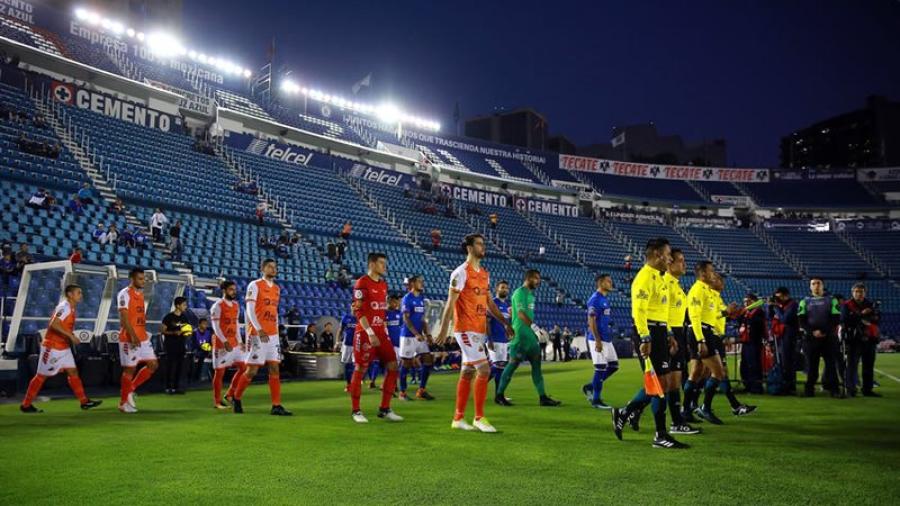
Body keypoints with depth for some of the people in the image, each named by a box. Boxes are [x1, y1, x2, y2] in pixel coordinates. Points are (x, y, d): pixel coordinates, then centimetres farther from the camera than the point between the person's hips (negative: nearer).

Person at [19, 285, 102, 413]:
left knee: (73, 372, 6)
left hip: (64, 347, 9)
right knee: (42, 375, 1)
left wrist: (70, 337, 9)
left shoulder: (71, 308, 11)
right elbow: (54, 324, -29)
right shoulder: (64, 307, -17)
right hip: (52, 347, -9)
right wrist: (70, 335, -28)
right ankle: (25, 405, 13)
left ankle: (84, 401, 7)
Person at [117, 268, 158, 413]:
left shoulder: (141, 294, 15)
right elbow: (124, 317, -18)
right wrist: (133, 336, -26)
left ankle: (130, 390, 18)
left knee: (153, 364, 5)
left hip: (143, 337, 8)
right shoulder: (124, 294, -11)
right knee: (130, 369, -1)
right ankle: (123, 403, 11)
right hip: (129, 338, -8)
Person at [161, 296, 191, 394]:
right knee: (170, 366, -4)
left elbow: (188, 330, 19)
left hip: (181, 345, 6)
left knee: (179, 366, 7)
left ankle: (176, 387, 14)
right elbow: (163, 331, -9)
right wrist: (174, 332, -21)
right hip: (171, 345, -6)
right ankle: (168, 387, 3)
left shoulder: (184, 317, 10)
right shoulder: (168, 317, -8)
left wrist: (189, 333, -3)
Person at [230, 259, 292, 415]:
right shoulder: (255, 285, -5)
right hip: (257, 334, -6)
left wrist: (276, 332, 15)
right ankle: (236, 398, 19)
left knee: (275, 369, 1)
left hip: (273, 335, 6)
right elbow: (250, 310, -12)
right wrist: (259, 329, -24)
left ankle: (276, 406, 0)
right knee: (252, 370, -2)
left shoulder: (277, 288, 16)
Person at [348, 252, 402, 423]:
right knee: (360, 370, -1)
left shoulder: (384, 284, 15)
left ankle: (384, 409, 11)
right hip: (365, 333, -8)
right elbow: (358, 312, -15)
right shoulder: (362, 283, -9)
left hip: (380, 332, 8)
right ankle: (355, 410, 12)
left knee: (392, 367, 2)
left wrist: (385, 331, 17)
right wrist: (370, 333, -21)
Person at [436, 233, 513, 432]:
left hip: (479, 330, 8)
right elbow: (450, 303, -13)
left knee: (467, 373, 10)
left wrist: (505, 323, 16)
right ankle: (479, 417, -2)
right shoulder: (461, 272, -10)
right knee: (484, 369, -12)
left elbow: (489, 303, 20)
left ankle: (458, 418, 18)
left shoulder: (484, 274, 15)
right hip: (466, 329, -8)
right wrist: (444, 329, -17)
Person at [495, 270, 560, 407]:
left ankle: (543, 397, 9)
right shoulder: (520, 293, -12)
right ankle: (499, 395, 8)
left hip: (530, 335, 9)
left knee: (537, 364, 6)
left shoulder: (530, 294, 17)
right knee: (513, 364, -3)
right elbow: (521, 314, -24)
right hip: (520, 335, -9)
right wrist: (534, 326, -32)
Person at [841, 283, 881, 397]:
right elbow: (845, 319, -14)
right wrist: (861, 314, -14)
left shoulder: (870, 305, 12)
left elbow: (877, 318, -1)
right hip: (854, 339, -4)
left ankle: (867, 389, 17)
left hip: (869, 339, 4)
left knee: (869, 366, 9)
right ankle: (851, 388, -1)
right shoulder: (846, 305, 0)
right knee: (852, 364, -5)